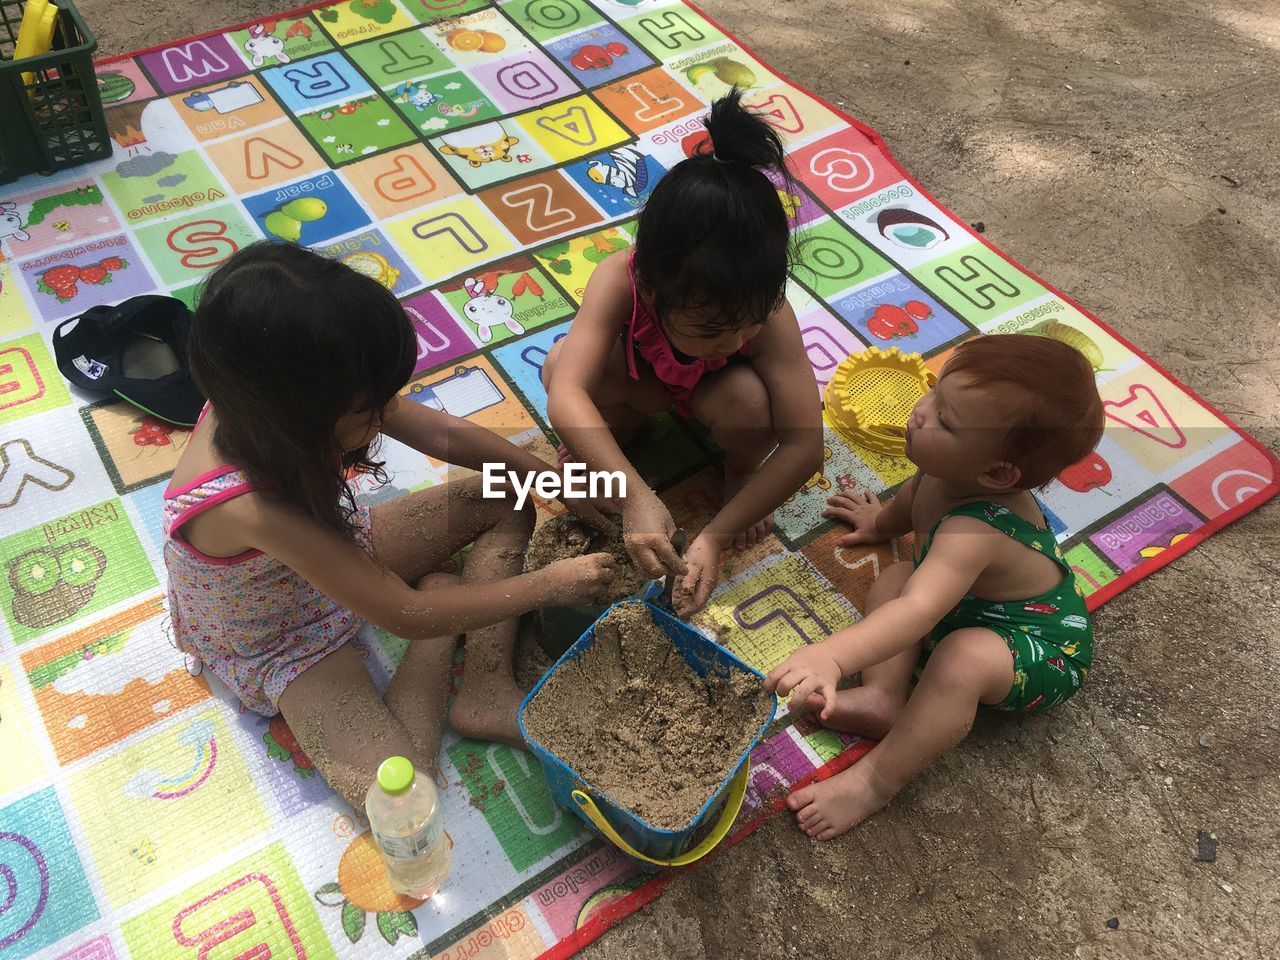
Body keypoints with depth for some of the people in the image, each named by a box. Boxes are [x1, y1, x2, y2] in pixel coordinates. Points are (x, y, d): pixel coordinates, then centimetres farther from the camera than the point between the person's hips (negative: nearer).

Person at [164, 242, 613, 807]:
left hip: (340, 554, 7)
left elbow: (444, 434, -10)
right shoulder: (248, 507, -43)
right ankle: (441, 642, 2)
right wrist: (549, 584, -26)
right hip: (276, 648, -6)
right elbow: (405, 615, -34)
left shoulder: (268, 400, -24)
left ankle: (486, 694, -7)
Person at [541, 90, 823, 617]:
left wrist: (717, 534, -44)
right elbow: (564, 396, -49)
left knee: (747, 398, -37)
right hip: (643, 376, 1)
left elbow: (805, 446, -37)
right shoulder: (620, 279, -39)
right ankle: (622, 421, 5)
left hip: (712, 390, 0)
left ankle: (742, 467, 0)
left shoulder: (768, 312, -38)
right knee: (559, 365, -30)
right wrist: (635, 495, -60)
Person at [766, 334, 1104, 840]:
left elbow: (919, 612, -55)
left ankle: (875, 779, -25)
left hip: (1043, 648, -9)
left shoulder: (975, 531, -41)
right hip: (982, 605, 10)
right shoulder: (950, 473, -15)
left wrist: (832, 655, -69)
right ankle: (884, 696, -17)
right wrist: (883, 520, 32)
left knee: (964, 658, -37)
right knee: (893, 578, -2)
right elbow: (919, 491, 12)